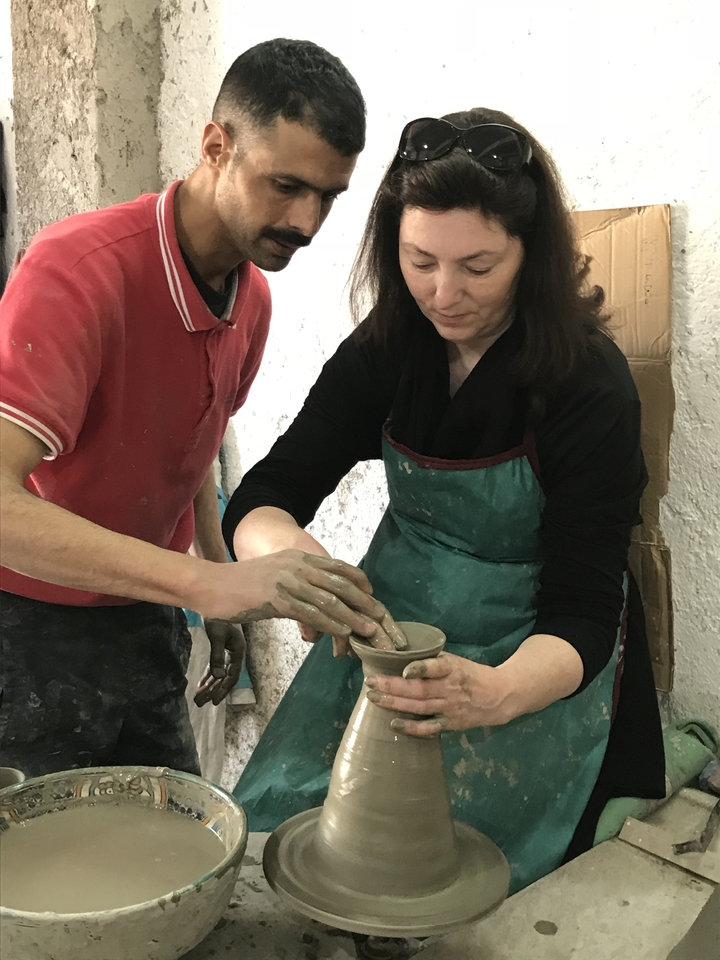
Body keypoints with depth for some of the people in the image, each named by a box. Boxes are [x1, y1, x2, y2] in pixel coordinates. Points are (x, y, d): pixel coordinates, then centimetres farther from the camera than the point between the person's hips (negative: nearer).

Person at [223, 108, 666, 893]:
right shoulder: (383, 352, -6)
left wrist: (498, 694, -42)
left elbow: (581, 612, -20)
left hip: (537, 664, -3)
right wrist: (288, 552, -33)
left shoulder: (589, 383, -18)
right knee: (270, 821, -12)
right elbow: (259, 503, -9)